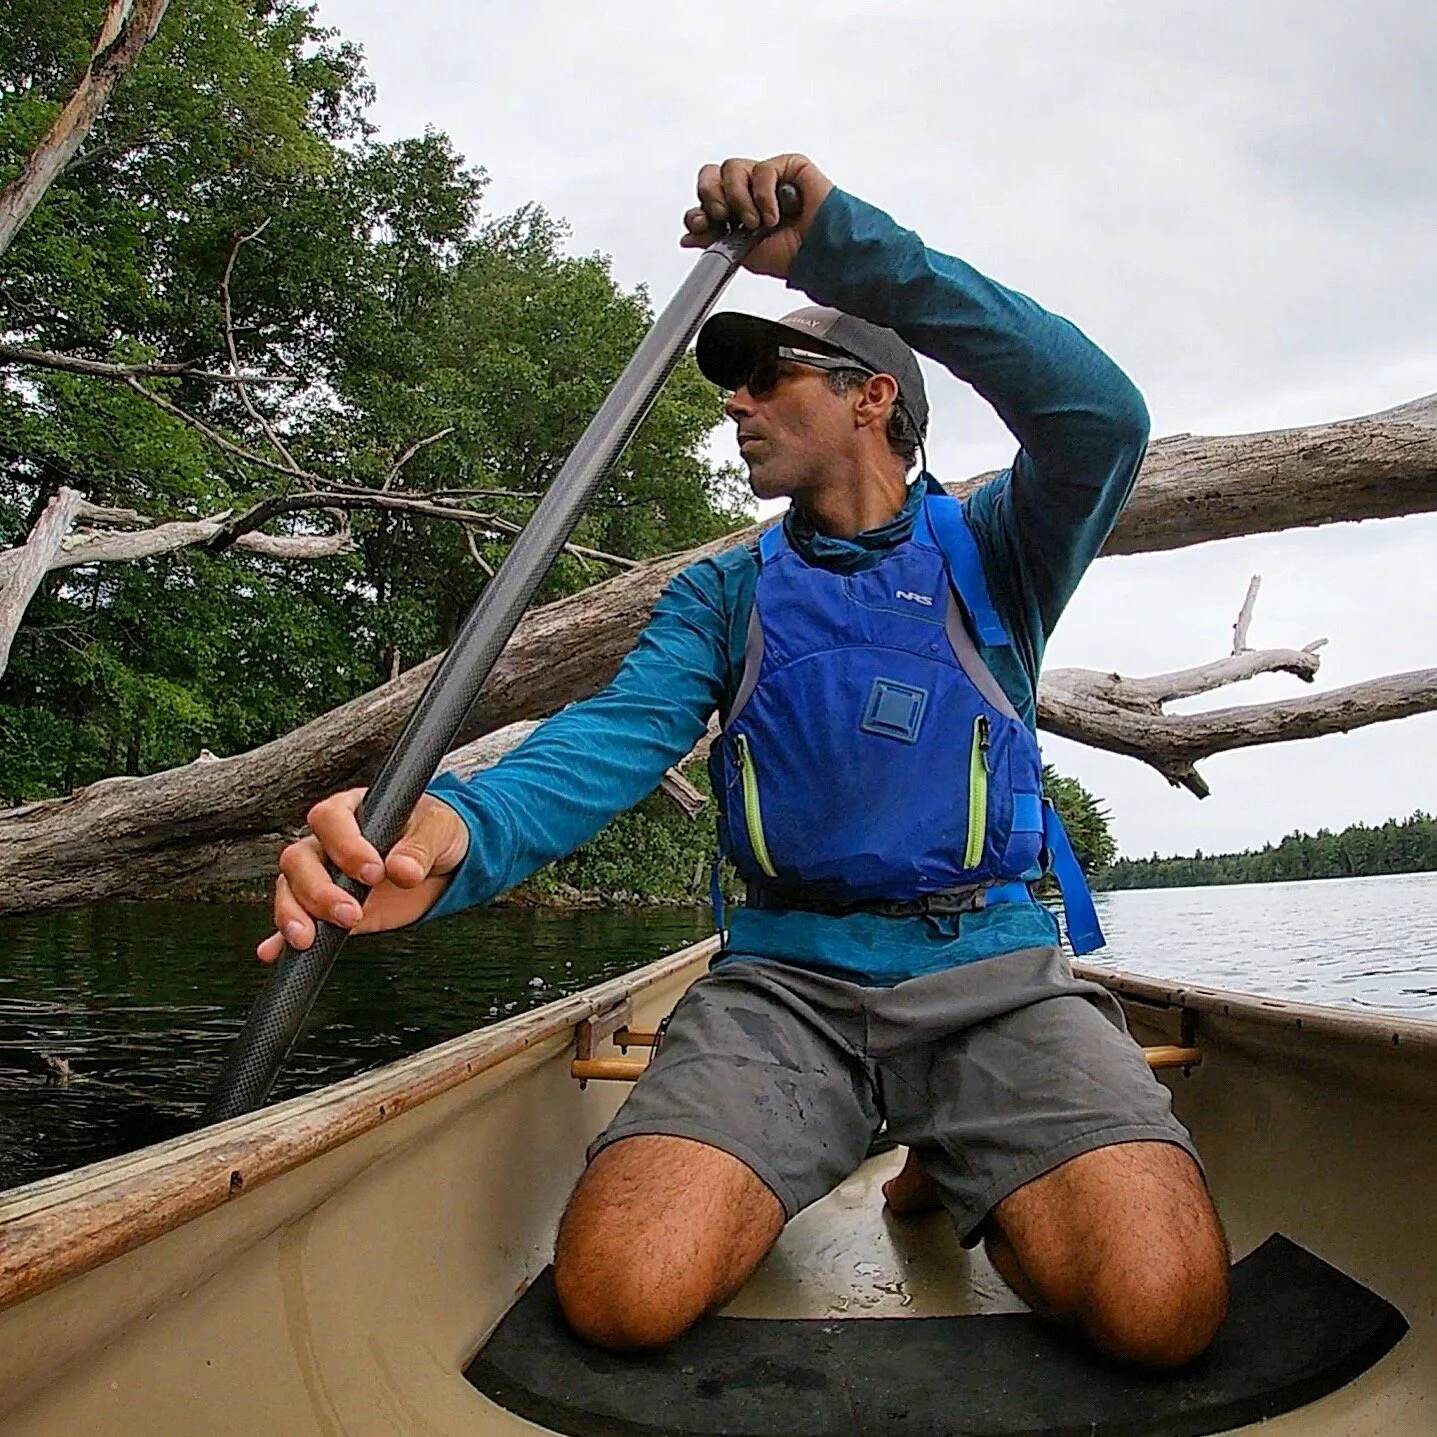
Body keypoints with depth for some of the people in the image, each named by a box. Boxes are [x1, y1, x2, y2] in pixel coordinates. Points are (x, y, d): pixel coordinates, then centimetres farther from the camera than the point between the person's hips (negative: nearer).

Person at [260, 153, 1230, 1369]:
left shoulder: (986, 551, 8)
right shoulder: (725, 595, 14)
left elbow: (1103, 416, -14)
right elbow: (618, 735, -6)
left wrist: (838, 239, -20)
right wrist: (455, 831, -30)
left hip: (994, 972, 0)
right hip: (786, 976, 1)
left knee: (1161, 1306, -25)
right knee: (623, 1294, -25)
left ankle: (956, 1179, 8)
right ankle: (788, 1169, 9)